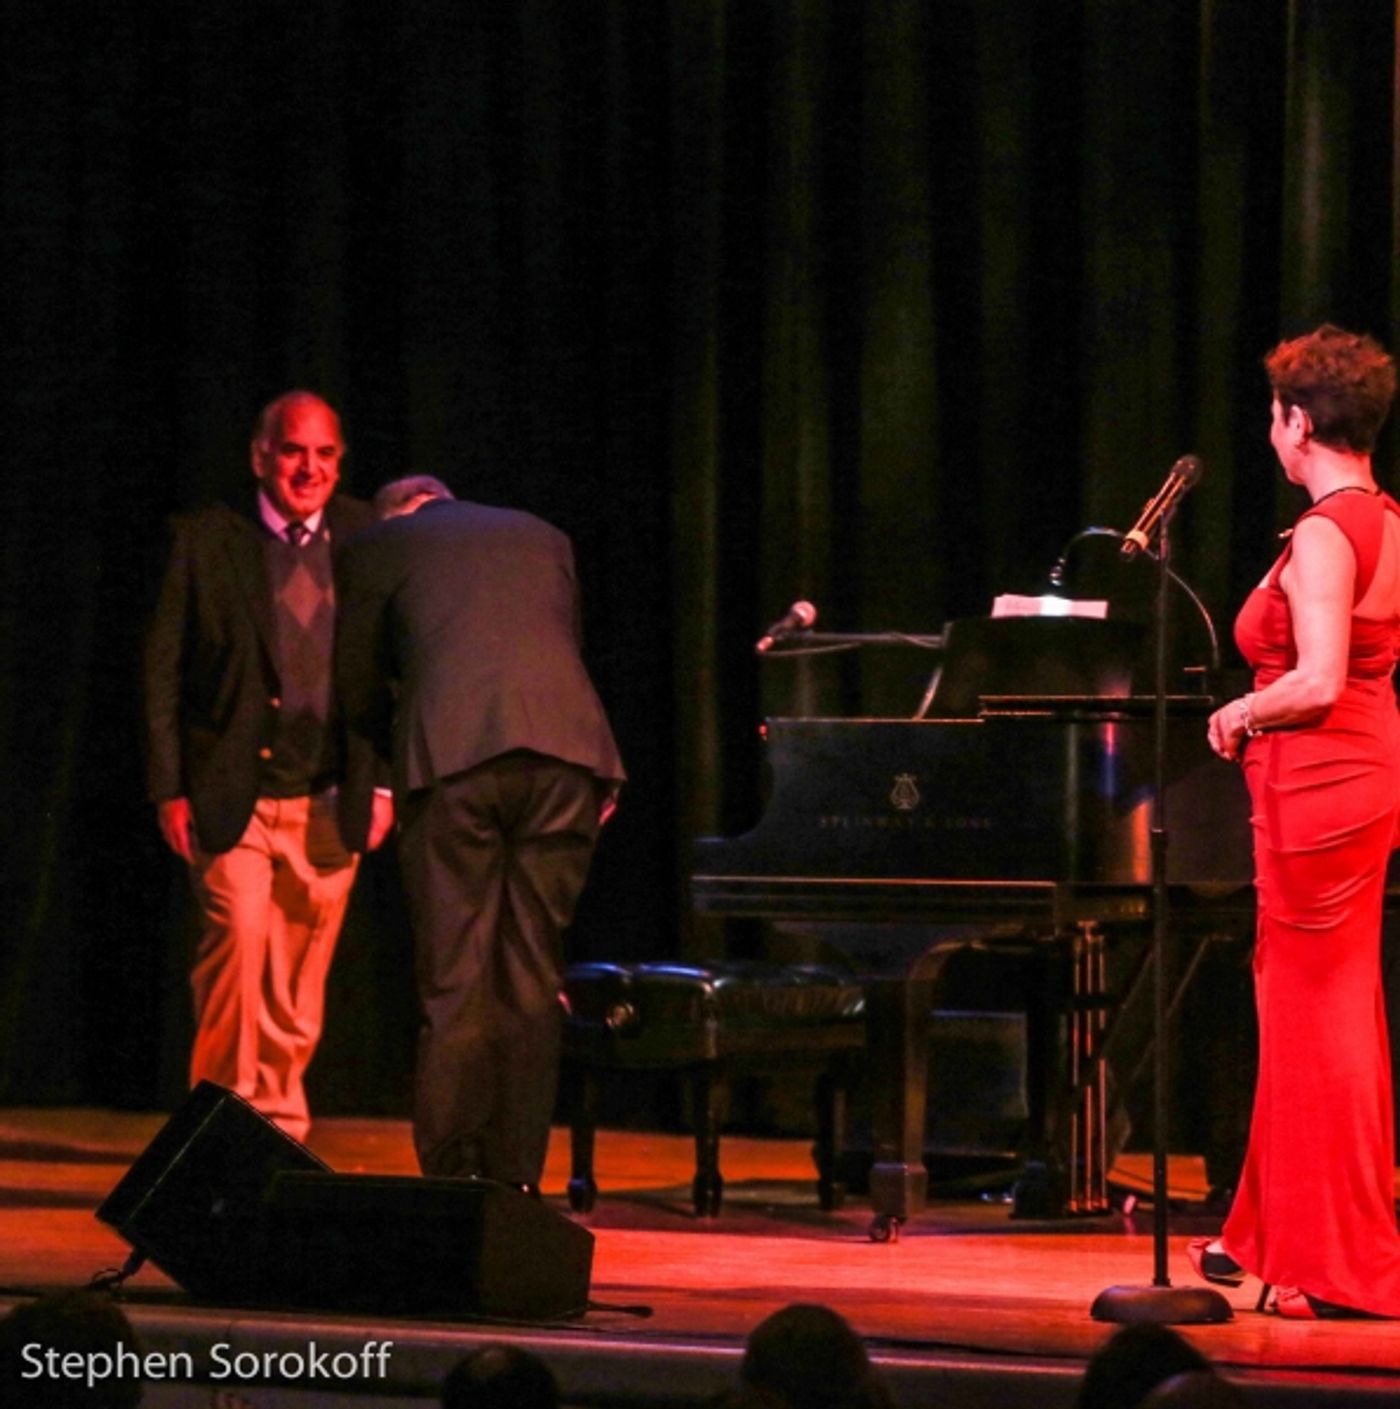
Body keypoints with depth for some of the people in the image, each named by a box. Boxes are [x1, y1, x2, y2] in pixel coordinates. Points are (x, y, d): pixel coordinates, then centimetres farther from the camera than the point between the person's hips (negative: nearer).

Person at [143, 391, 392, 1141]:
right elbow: (162, 668, 2)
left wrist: (384, 782, 3)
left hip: (326, 799, 2)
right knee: (238, 931, -19)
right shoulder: (206, 538, 0)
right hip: (233, 792, -2)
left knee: (300, 979, 5)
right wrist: (169, 788, -4)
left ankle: (279, 1127, 19)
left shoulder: (366, 539, 6)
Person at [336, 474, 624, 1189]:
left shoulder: (379, 548, 19)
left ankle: (451, 1179, -2)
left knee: (454, 981, 1)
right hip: (564, 752, 3)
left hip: (452, 755, -3)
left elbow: (357, 683, 22)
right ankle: (516, 1179, 8)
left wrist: (402, 757, 38)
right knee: (533, 980, 9)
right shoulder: (543, 538, 29)